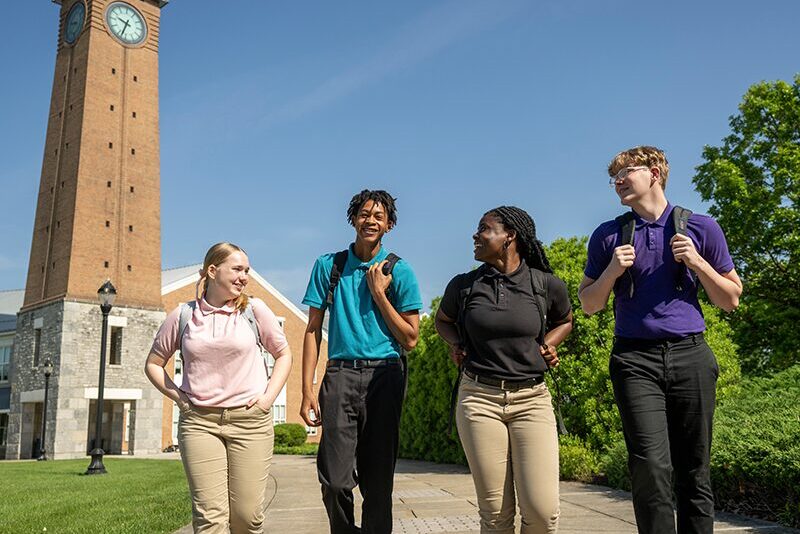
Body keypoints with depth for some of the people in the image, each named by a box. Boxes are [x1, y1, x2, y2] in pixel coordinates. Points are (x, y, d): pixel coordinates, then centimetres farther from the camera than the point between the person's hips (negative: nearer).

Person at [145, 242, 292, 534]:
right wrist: (177, 396, 3)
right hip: (198, 421, 0)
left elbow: (283, 354, 12)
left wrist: (269, 397, 1)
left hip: (250, 420, 0)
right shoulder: (182, 315, 4)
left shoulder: (253, 309, 3)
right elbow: (153, 363, 15)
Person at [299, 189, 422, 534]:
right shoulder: (328, 265, 10)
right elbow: (313, 330, 8)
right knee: (335, 481, -6)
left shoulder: (399, 271, 6)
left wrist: (379, 292, -3)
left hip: (384, 378, 0)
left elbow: (410, 340, 4)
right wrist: (308, 390, 0)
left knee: (378, 480, 4)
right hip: (340, 376, 0)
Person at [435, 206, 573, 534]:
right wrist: (456, 343, 4)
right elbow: (443, 320, 23)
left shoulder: (546, 284, 1)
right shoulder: (463, 285, 3)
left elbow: (565, 321, 22)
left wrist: (548, 345, 3)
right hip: (478, 399, 1)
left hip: (531, 399, 0)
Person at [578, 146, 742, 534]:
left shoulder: (701, 228, 10)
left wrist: (697, 262, -4)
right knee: (650, 466, -14)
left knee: (693, 472, 5)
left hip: (690, 356, 1)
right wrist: (613, 271, -3)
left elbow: (731, 300, 12)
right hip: (635, 360, 0)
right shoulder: (608, 236, 11)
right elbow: (588, 305, 14)